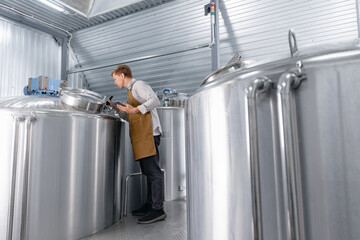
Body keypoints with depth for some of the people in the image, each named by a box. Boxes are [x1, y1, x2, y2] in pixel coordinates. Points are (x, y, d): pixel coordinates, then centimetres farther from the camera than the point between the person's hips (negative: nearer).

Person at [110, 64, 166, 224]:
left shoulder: (139, 85, -2)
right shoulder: (131, 90, 27)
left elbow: (154, 100, -18)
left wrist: (135, 109, -26)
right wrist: (124, 110, 19)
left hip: (148, 133, -10)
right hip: (141, 136, 10)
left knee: (152, 170, -11)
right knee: (148, 171, 12)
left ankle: (158, 210, -8)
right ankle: (150, 205, 20)